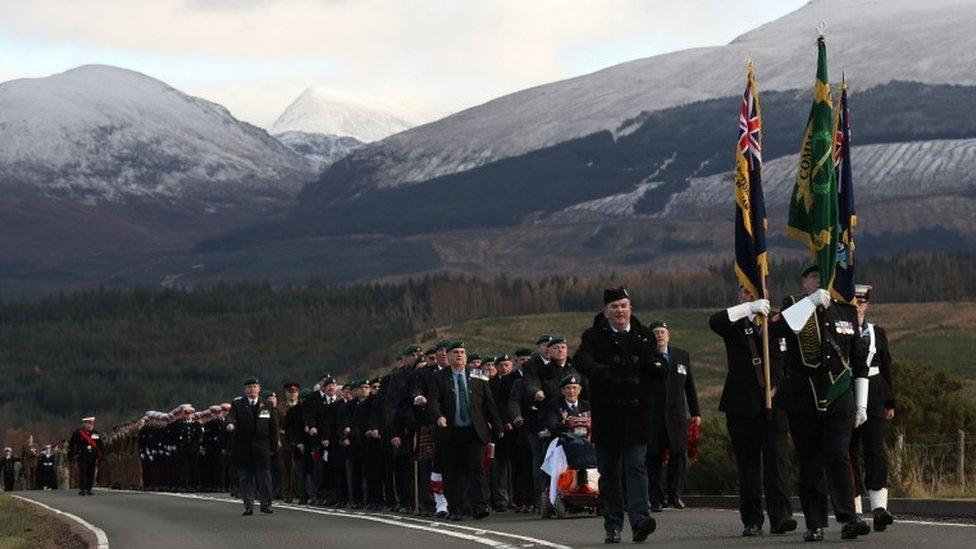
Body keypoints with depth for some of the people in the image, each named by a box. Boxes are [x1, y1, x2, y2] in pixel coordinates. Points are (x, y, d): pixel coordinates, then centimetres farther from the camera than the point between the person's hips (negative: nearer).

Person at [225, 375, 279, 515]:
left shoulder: (267, 406, 8)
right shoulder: (237, 404, 5)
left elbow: (274, 427, 8)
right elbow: (231, 415, -14)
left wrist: (274, 446, 2)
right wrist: (230, 423, -38)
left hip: (261, 447, 0)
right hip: (242, 447, 0)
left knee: (264, 476, -2)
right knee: (245, 478, 3)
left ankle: (265, 504, 6)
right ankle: (248, 506, 9)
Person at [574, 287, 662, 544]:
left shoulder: (644, 336, 10)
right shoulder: (594, 337, 2)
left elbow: (659, 373, 13)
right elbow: (581, 359, -17)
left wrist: (655, 367, -11)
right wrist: (600, 371, -38)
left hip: (637, 415, 1)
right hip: (606, 415, -1)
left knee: (636, 466, -9)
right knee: (609, 472, 5)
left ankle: (639, 518, -19)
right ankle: (613, 527, 12)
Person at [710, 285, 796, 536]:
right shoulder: (735, 322, 7)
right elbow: (715, 322, -16)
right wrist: (750, 308, -24)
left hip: (773, 401, 1)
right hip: (742, 404, -1)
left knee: (777, 459, -11)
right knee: (748, 464, 3)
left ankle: (780, 515, -15)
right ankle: (752, 521, 7)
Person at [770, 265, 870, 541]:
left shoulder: (846, 311, 11)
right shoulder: (795, 309, 4)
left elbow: (859, 362, 15)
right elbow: (775, 329, -20)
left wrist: (861, 403, 10)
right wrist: (811, 301, -21)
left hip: (839, 401, 1)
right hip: (803, 402, -1)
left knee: (838, 457, -13)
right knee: (809, 465, 2)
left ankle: (848, 519, -18)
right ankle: (815, 525, 6)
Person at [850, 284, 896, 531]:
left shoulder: (877, 333, 10)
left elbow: (886, 369, 14)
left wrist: (890, 402, 12)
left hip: (872, 397, 1)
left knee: (875, 451, -12)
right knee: (849, 455, 2)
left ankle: (879, 509, -22)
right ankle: (854, 512, 10)